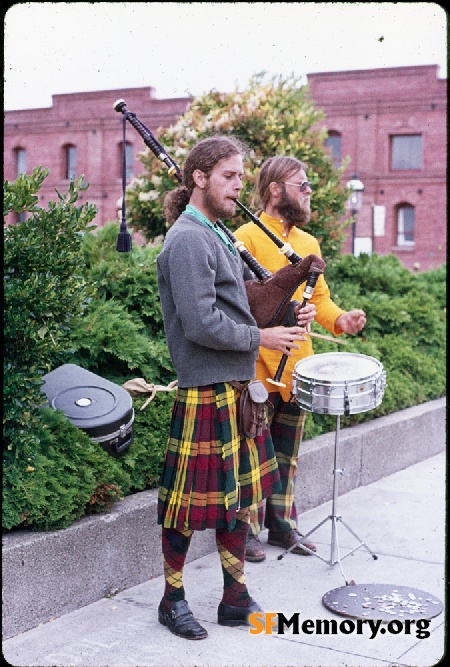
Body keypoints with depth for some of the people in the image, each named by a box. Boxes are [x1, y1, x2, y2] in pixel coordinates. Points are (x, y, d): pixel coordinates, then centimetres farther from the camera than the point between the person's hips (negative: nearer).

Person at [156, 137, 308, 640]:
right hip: (205, 390, -10)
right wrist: (261, 338, -12)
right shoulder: (187, 240, -15)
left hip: (237, 385, 10)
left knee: (240, 493, 14)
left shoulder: (217, 236, 15)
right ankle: (172, 599, 19)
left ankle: (236, 598, 26)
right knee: (188, 500, 3)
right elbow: (201, 325, -22)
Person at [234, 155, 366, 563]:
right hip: (257, 367, -7)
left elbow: (319, 296, 17)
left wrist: (339, 319, -3)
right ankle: (247, 530, 16)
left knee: (287, 453, 16)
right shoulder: (246, 237, -9)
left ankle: (283, 524, 28)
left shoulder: (308, 243, 14)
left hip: (297, 367, 7)